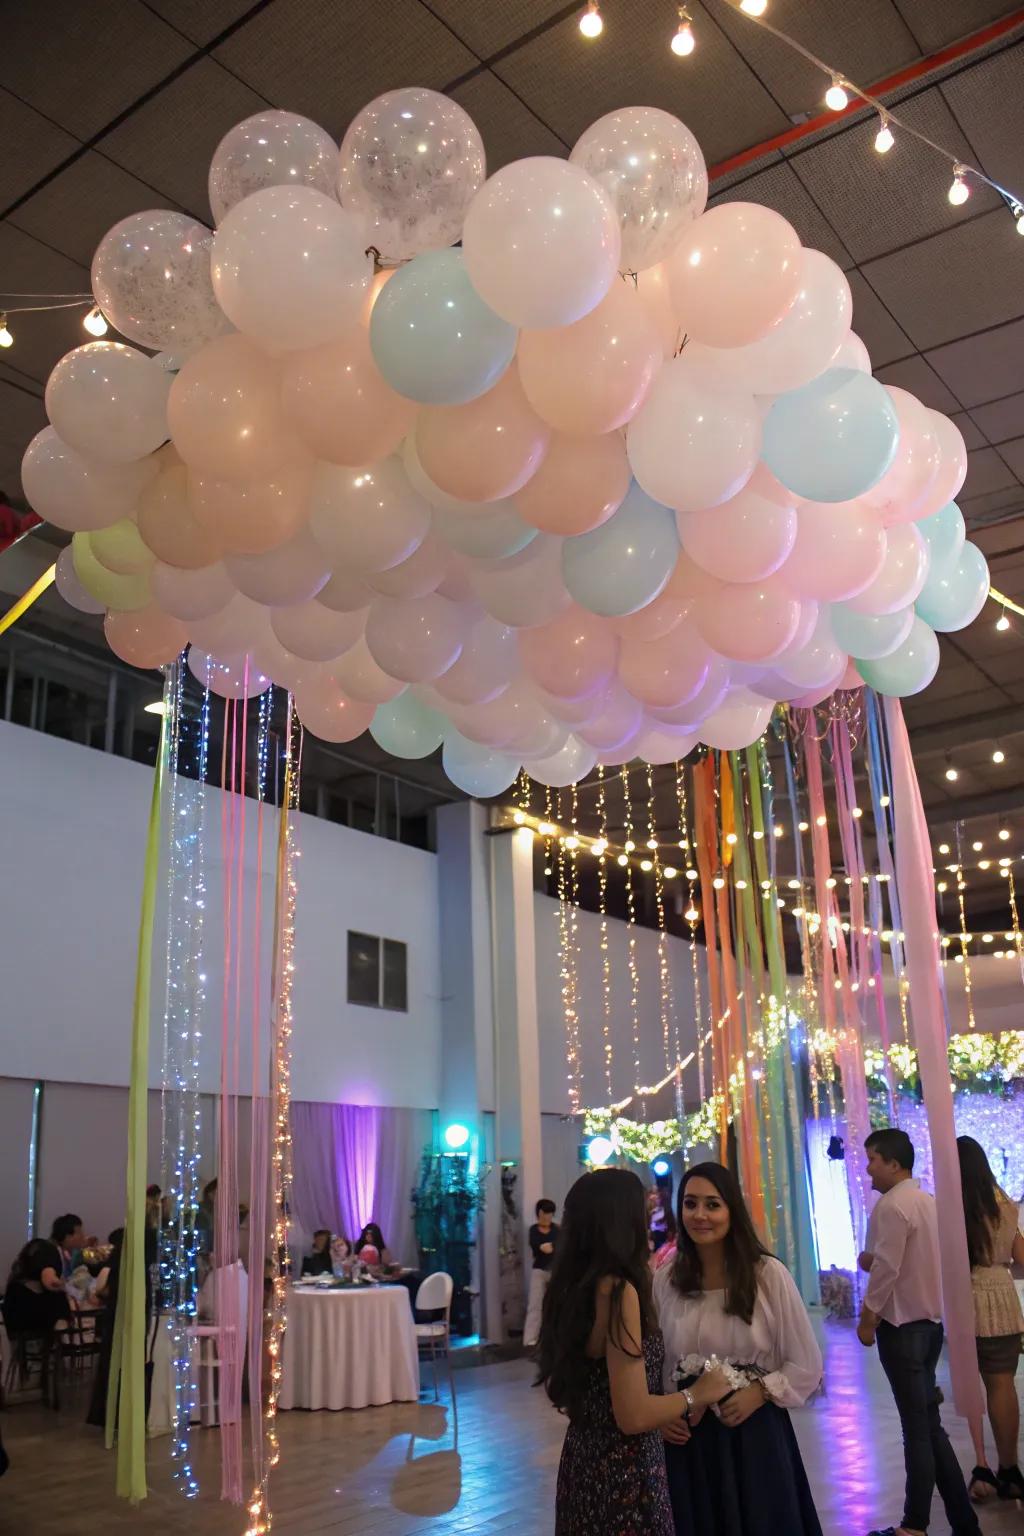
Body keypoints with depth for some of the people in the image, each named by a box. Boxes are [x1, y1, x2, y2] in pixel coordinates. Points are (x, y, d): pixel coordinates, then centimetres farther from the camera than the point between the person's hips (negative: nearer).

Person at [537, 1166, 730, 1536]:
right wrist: (695, 1395, -8)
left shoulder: (571, 1286, 3)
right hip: (623, 1472, -8)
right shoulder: (617, 1290, -22)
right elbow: (633, 1416, -24)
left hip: (584, 1461, 8)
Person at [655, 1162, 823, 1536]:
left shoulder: (769, 1274, -11)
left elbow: (807, 1366, -4)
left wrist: (759, 1393, -17)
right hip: (688, 1440, 2)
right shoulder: (664, 1280, -3)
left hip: (755, 1435, -2)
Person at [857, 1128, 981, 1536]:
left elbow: (886, 1269, -20)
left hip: (902, 1326, -9)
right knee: (929, 1425, 14)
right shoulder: (927, 1201, 11)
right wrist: (873, 1261, 9)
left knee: (917, 1428, -1)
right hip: (929, 1321, 9)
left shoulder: (891, 1204, -17)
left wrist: (867, 1318, -10)